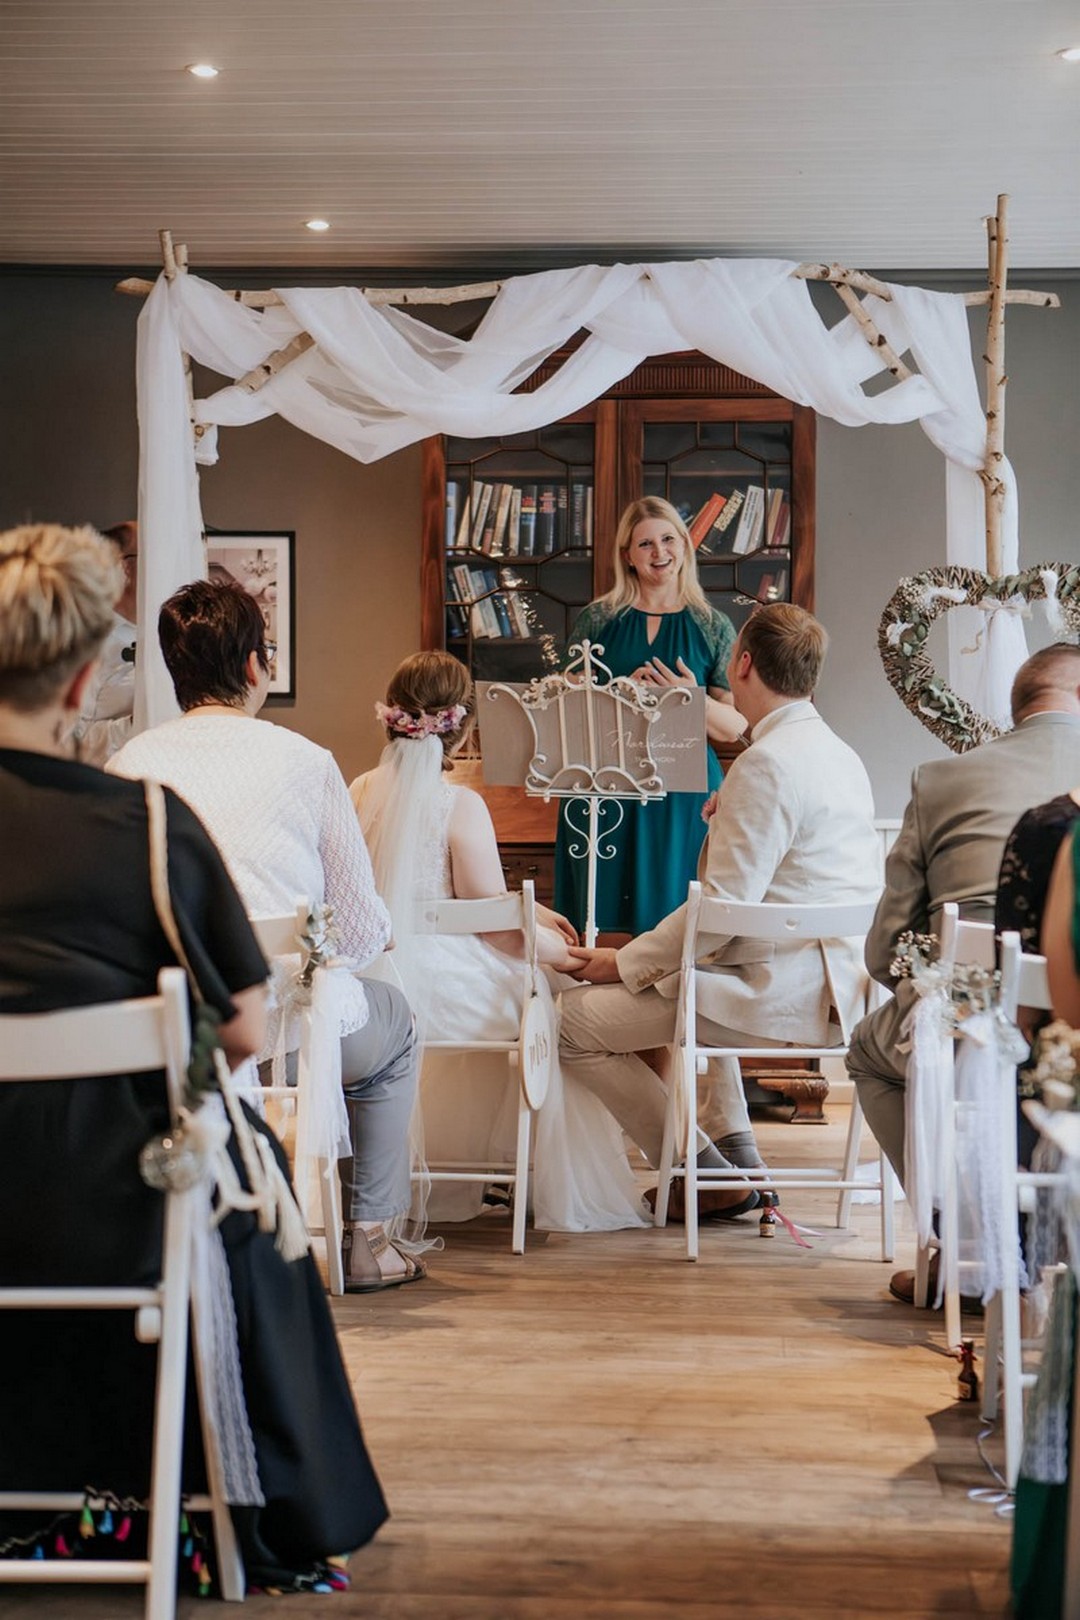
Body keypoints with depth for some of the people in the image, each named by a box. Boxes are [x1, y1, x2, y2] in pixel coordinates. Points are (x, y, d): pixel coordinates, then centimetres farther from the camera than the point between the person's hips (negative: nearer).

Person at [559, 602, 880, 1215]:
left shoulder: (766, 764, -18)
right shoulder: (841, 755, 13)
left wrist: (625, 963, -12)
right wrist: (736, 819, 27)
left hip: (784, 991, -11)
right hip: (839, 977, 11)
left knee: (579, 1017, -6)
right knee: (688, 978, 38)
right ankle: (736, 1153, 30)